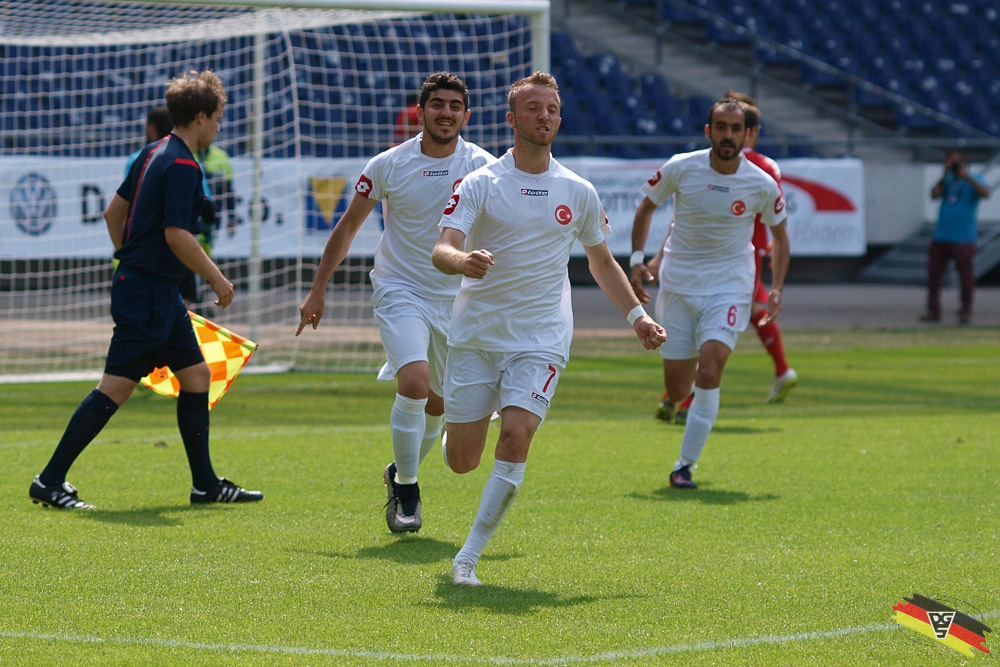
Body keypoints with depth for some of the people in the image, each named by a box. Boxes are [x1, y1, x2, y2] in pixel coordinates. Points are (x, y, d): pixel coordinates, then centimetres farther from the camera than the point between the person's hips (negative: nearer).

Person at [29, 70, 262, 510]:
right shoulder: (182, 166, -17)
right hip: (149, 293, -11)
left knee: (196, 375, 12)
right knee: (116, 386, -9)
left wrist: (129, 261, 26)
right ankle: (50, 481, -7)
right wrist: (217, 279, -14)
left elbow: (114, 210, 19)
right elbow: (177, 235, -24)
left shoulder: (155, 153, 13)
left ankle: (206, 484, 17)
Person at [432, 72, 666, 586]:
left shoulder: (578, 192, 6)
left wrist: (637, 315, 12)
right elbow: (441, 250, -15)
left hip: (541, 339, 1)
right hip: (475, 334, -1)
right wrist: (462, 261, -39)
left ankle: (469, 557, -11)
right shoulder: (480, 185, -4)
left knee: (515, 438, -21)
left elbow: (602, 261, 21)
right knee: (462, 462, 1)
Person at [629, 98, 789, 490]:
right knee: (678, 394, 2)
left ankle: (685, 465, -11)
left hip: (729, 288, -1)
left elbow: (779, 234, 9)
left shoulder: (762, 185, -9)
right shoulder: (680, 169, -10)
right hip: (678, 285, 1)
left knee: (709, 374, -22)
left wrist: (777, 289, -2)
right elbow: (646, 207, 8)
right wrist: (637, 261, -3)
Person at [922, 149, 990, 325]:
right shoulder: (947, 181, 15)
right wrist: (945, 175, -5)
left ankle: (966, 312, 7)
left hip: (964, 238, -4)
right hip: (941, 237, 4)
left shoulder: (974, 179, 4)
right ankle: (933, 311, 9)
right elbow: (934, 194, 0)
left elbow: (985, 192, -16)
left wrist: (966, 176, -16)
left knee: (966, 276, -3)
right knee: (934, 273, 2)